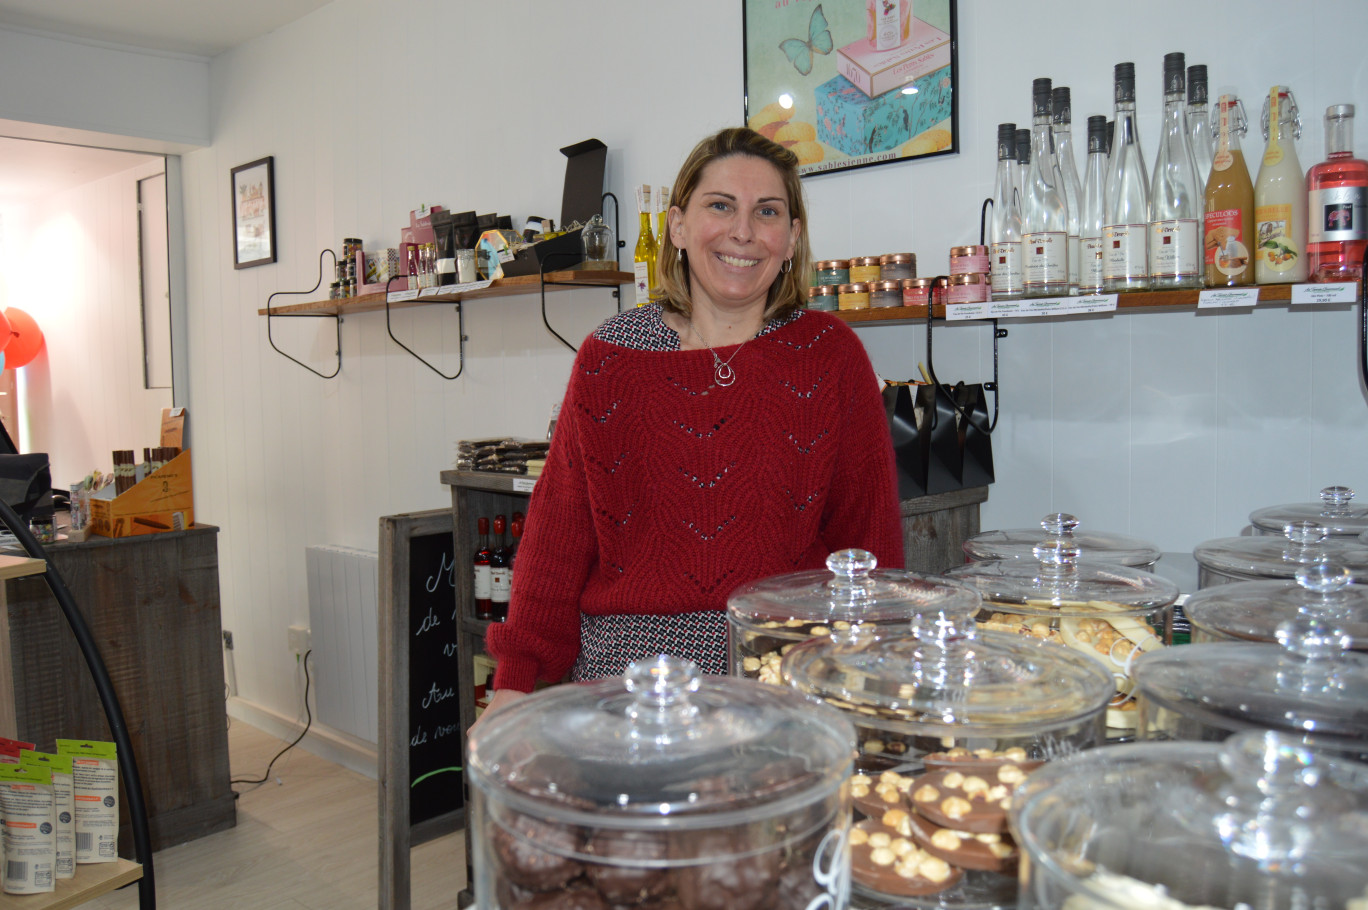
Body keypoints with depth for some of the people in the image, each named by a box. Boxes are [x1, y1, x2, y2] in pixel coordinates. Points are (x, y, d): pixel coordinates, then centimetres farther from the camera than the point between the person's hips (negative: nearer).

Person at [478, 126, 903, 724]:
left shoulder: (831, 355, 5)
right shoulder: (608, 357, 6)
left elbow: (867, 531, 5)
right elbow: (559, 530, 5)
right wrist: (518, 678, -2)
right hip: (627, 669, 1)